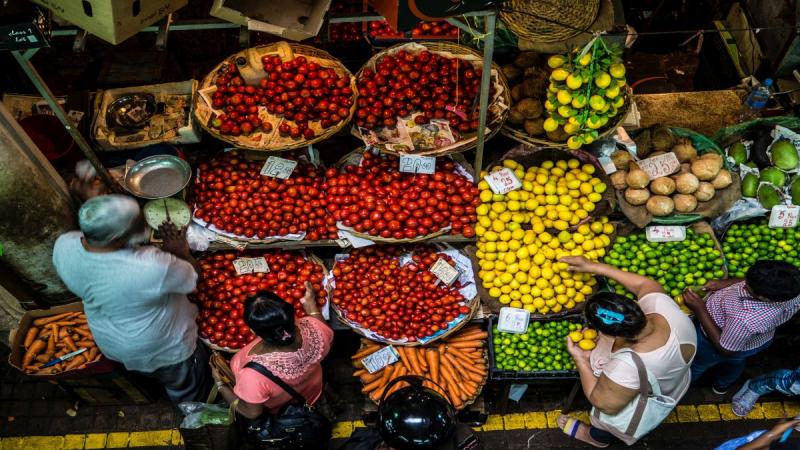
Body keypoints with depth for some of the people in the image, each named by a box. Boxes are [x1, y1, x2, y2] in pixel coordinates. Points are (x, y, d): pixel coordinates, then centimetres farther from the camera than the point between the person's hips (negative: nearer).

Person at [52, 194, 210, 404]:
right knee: (189, 391, 28)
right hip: (164, 349, -5)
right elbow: (192, 277, -20)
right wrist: (181, 252, -4)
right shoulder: (152, 267, -42)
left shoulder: (63, 246, -25)